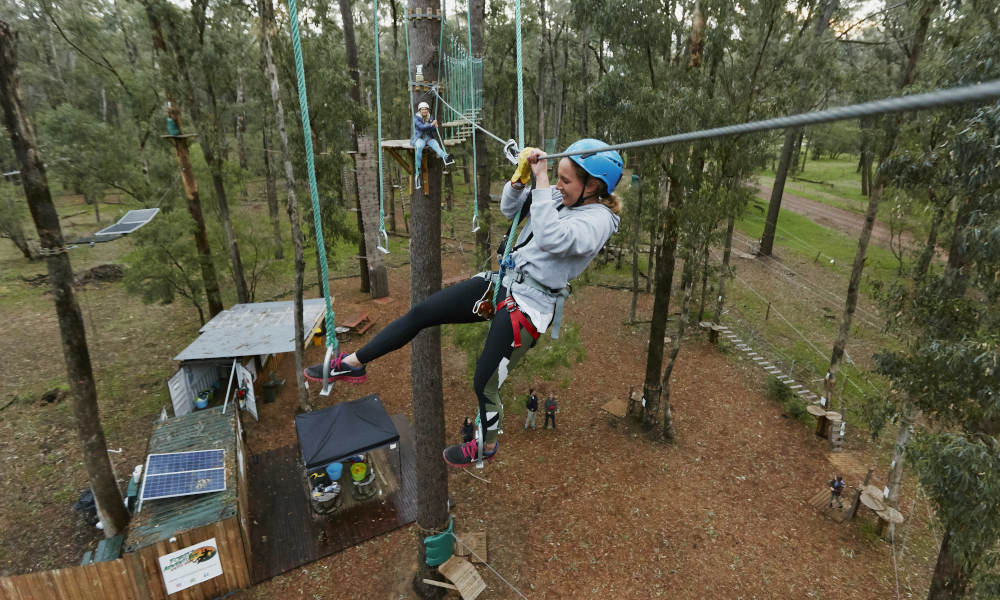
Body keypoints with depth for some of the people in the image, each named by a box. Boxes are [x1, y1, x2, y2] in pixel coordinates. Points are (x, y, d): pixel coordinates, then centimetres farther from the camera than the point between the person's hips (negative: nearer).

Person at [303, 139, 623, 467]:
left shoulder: (599, 220, -15)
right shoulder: (559, 197, 7)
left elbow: (550, 239, -33)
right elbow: (509, 209, 11)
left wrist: (540, 179, -27)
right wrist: (521, 174, -6)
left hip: (529, 305, -8)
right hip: (504, 281, 8)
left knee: (484, 383, 0)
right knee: (421, 313, 4)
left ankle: (487, 445, 32)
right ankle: (352, 363, 19)